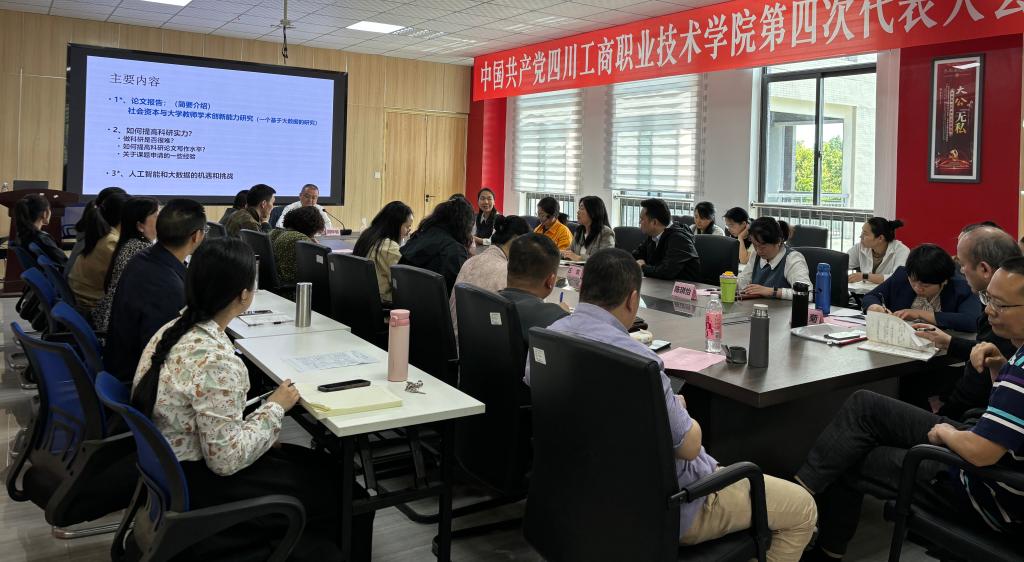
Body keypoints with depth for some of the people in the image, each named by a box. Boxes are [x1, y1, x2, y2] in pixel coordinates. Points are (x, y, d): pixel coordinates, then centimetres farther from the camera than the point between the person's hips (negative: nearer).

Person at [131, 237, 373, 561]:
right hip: (195, 486, -9)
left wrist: (261, 430, 4)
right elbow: (225, 459, -25)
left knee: (319, 466, 18)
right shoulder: (215, 360, -30)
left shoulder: (176, 328, -2)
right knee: (344, 495, 4)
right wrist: (275, 409, -14)